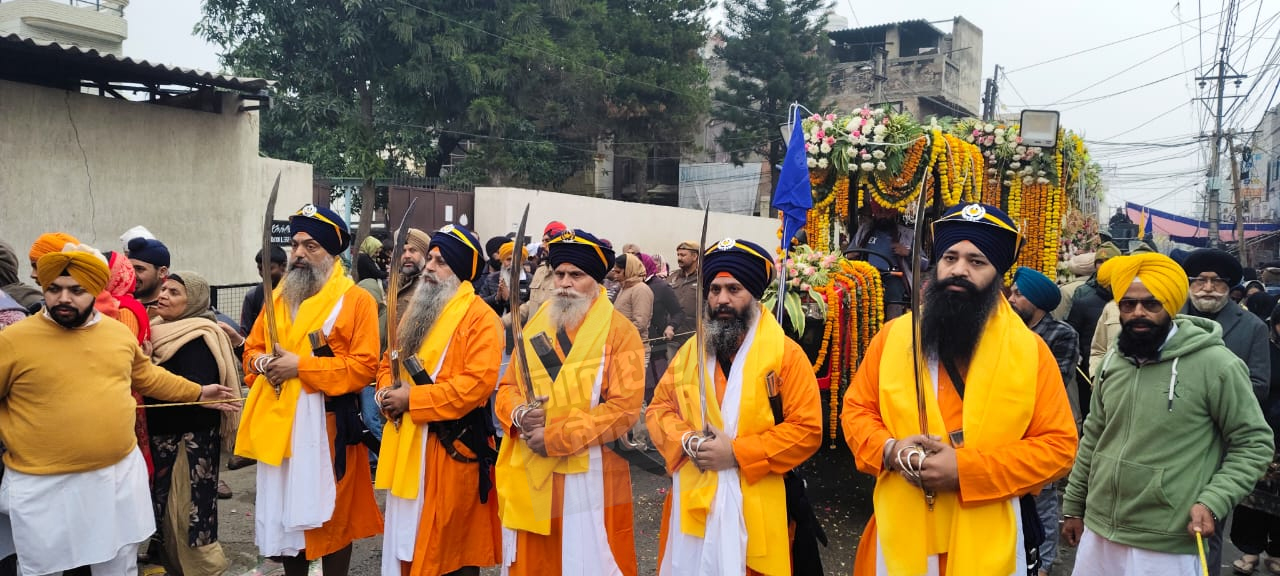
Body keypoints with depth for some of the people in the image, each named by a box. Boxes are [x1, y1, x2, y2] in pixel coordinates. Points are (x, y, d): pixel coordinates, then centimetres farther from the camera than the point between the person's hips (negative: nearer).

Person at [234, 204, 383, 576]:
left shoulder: (356, 300, -8)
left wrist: (301, 366, -18)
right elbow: (251, 348, 20)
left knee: (331, 515, 4)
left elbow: (365, 366, -15)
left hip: (328, 424, -6)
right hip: (278, 422, 6)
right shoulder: (278, 297, 13)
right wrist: (261, 361, -5)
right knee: (284, 511, 13)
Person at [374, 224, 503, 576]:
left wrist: (411, 398, -21)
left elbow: (477, 383, -24)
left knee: (453, 541, 3)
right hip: (407, 444, 8)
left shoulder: (481, 318, -14)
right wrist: (387, 391, -4)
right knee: (408, 533, 17)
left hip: (453, 447, -8)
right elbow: (390, 361, 20)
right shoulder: (416, 311, 13)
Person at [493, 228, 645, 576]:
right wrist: (519, 414, -11)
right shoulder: (535, 327, 11)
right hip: (530, 475, 5)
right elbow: (507, 387, 13)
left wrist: (556, 436, -18)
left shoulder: (620, 333, -8)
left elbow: (625, 407, -16)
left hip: (589, 477, -5)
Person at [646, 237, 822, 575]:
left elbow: (807, 430, -12)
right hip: (692, 503, 4)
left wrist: (737, 453, -17)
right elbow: (659, 408, 12)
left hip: (754, 509, -4)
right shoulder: (690, 351, 10)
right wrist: (686, 441, -9)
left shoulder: (786, 354, -6)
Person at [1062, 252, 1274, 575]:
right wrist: (1073, 506, 16)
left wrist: (1213, 502, -17)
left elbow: (1254, 443, -6)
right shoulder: (1113, 360, 6)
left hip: (1167, 547, -5)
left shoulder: (1216, 364, -12)